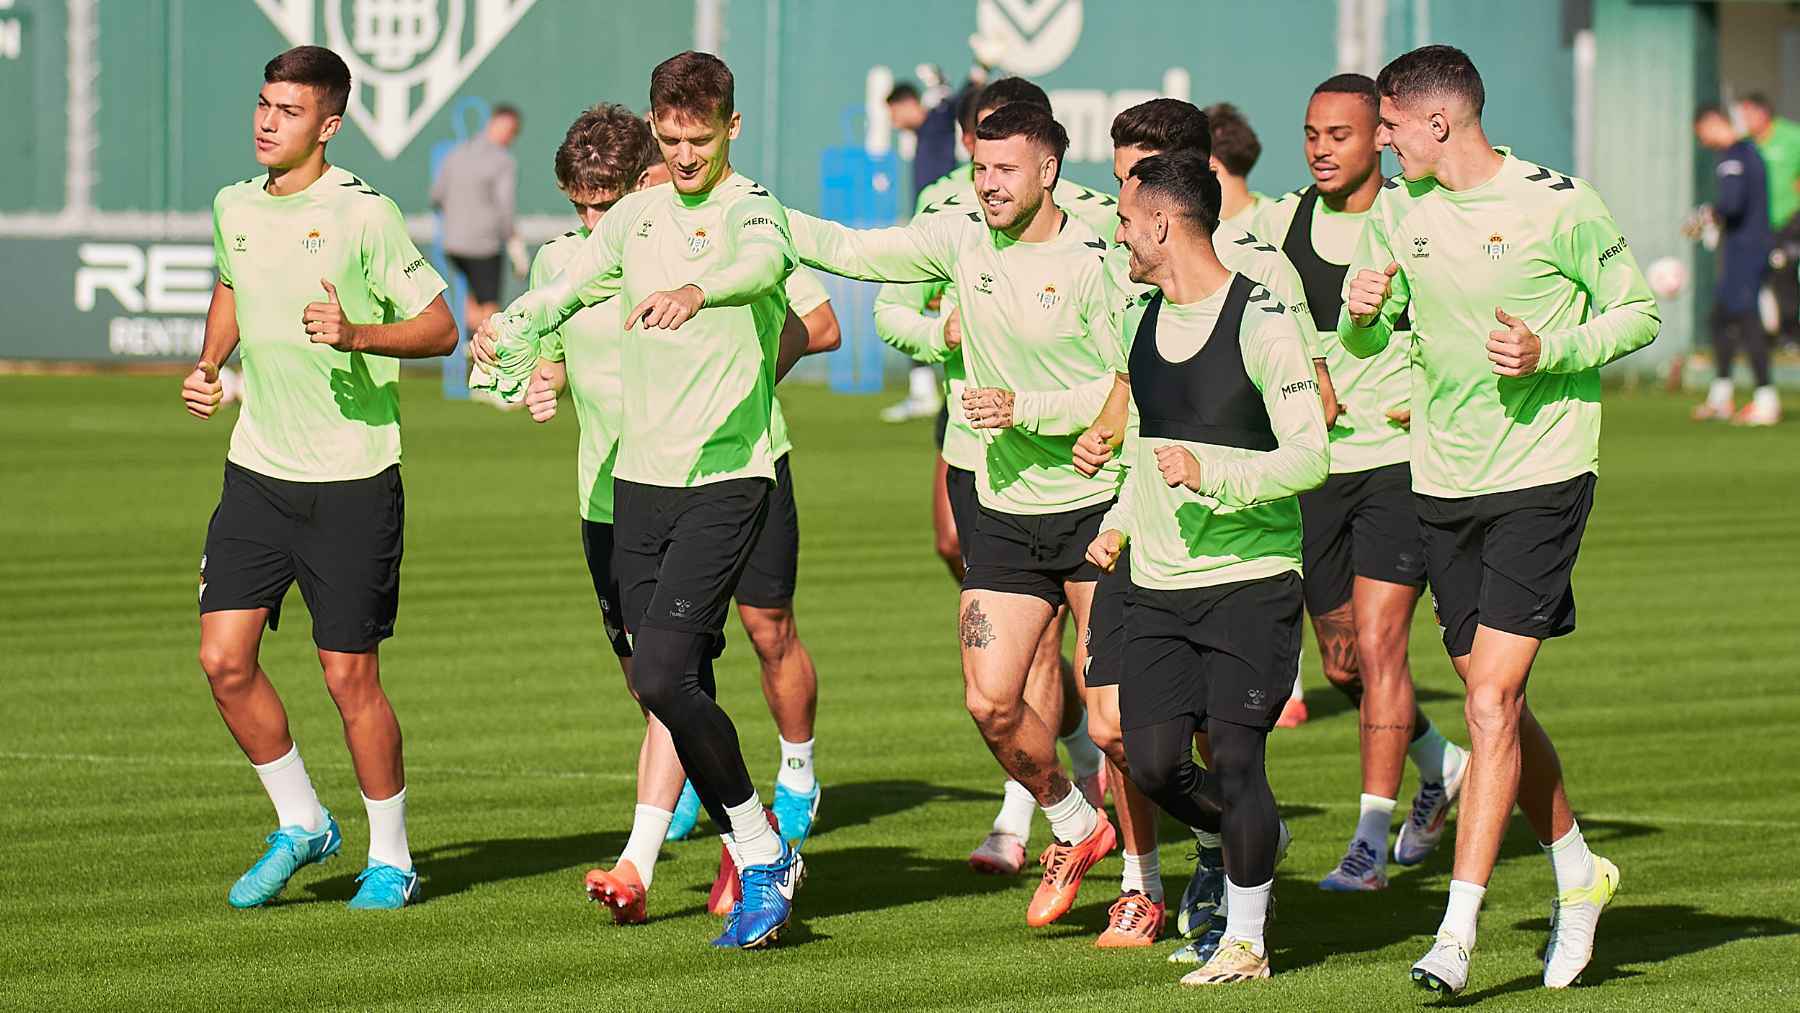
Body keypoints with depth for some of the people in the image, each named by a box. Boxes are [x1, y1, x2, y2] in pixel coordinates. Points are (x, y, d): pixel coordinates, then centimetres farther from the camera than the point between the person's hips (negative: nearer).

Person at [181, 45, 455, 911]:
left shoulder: (364, 214, -11)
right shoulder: (235, 208, 6)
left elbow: (440, 327, -9)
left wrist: (358, 334, -25)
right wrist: (208, 367, 12)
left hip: (352, 480, -5)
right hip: (257, 472, 5)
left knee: (349, 677, -1)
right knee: (224, 660, -3)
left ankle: (390, 857, 16)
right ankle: (300, 824, 17)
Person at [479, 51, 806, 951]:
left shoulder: (748, 210, -9)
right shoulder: (638, 214, 11)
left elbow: (764, 264, -32)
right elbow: (570, 286, 22)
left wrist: (696, 292, -54)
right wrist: (509, 327, 0)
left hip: (724, 479, -7)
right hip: (638, 476, 7)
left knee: (663, 676, -18)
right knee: (668, 686, 5)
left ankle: (765, 853, -2)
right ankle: (754, 866, 16)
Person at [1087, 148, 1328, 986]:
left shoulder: (1260, 322, -12)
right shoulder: (1139, 320, 11)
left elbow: (1310, 455, -16)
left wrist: (1211, 474, -29)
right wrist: (1119, 523, 13)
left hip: (1252, 579, -6)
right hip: (1158, 586, 6)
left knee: (1235, 758, -9)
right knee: (1154, 765, -1)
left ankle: (1244, 940, 5)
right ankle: (1253, 841, 28)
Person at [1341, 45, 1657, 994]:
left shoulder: (1557, 205, -9)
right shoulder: (1398, 213, 6)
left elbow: (1638, 311, -1)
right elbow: (1362, 339, 16)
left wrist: (1550, 353, -17)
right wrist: (1363, 312, -7)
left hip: (1541, 478, -6)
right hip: (1442, 486, 6)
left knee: (1492, 701, -13)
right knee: (1495, 704, 11)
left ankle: (1458, 930, -14)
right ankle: (1578, 874, 33)